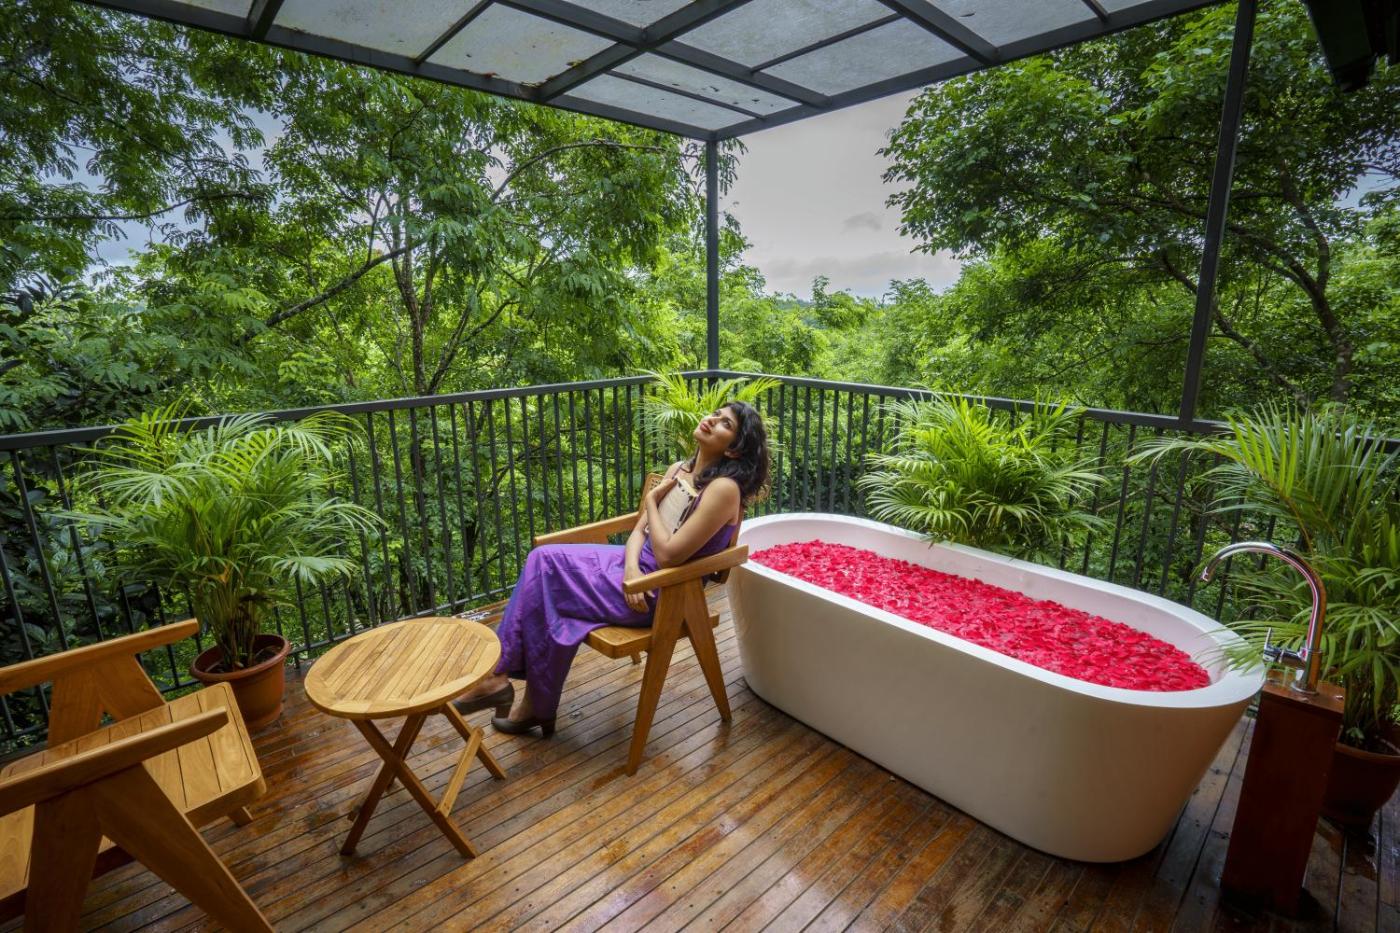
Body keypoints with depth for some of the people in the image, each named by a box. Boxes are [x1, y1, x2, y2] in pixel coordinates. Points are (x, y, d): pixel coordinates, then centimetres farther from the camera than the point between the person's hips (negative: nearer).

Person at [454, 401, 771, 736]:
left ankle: (539, 705, 12)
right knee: (544, 559, -9)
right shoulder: (678, 470, 5)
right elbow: (640, 529, 7)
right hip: (637, 565, 8)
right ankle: (500, 672, -3)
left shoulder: (724, 488, -20)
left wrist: (651, 500, -9)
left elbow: (668, 555, -22)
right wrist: (631, 566, -14)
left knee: (546, 595, -10)